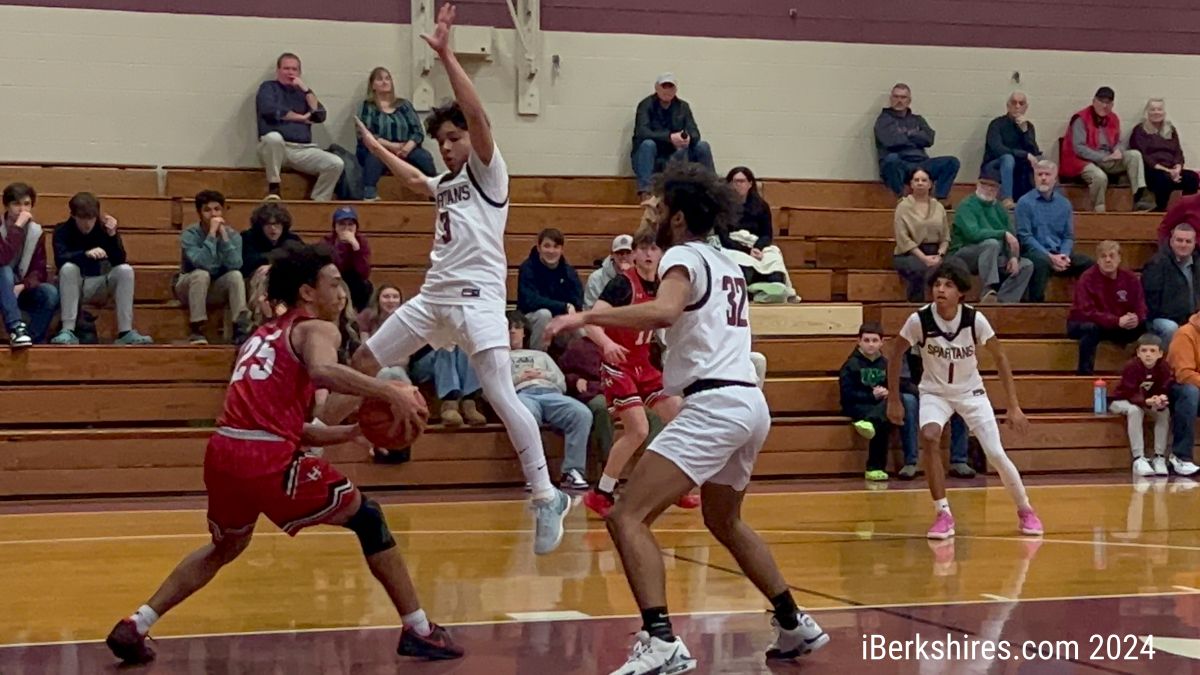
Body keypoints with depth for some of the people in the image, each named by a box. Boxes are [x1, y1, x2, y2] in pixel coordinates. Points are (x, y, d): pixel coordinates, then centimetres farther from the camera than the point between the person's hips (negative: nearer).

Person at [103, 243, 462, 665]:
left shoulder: (263, 336, 30)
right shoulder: (317, 329, 6)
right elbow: (323, 371, -20)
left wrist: (351, 432, 27)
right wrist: (390, 393, -15)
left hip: (222, 452, 7)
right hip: (266, 459, -7)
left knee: (225, 547, 32)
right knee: (367, 516, 9)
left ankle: (135, 627, 25)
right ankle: (419, 631, 8)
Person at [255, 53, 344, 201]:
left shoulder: (302, 92, 21)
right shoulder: (269, 87, 11)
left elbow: (320, 116, 7)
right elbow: (269, 110, -11)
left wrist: (306, 90, 1)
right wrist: (302, 118, -1)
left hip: (303, 150, 4)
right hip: (276, 147, -3)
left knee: (337, 164, -19)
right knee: (273, 137, -40)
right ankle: (273, 187, -21)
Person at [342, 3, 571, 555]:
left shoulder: (487, 171, 0)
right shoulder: (446, 184, 21)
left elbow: (477, 114, -17)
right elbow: (414, 180, 45)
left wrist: (446, 54, -21)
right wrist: (374, 146, 54)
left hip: (477, 298, -8)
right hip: (433, 296, 8)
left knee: (500, 395, -20)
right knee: (362, 364, 12)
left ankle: (547, 497, -20)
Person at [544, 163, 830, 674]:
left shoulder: (684, 255, -5)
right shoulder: (726, 264, 21)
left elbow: (664, 312, -26)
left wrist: (587, 316, -24)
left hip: (714, 404, -9)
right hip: (749, 401, 9)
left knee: (627, 517, -13)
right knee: (724, 521, 30)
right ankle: (796, 625, 35)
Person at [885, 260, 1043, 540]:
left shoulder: (975, 319, -21)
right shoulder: (919, 319, -22)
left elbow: (1000, 358, -9)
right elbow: (895, 354, -5)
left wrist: (1013, 406, -10)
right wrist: (894, 400, -4)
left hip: (971, 391, 0)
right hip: (934, 392, 0)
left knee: (996, 454, -9)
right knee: (929, 437, -29)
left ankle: (1025, 510, 18)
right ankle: (944, 514, -18)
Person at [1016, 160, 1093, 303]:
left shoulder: (1064, 203, 14)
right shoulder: (1025, 203, 0)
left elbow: (1069, 236, 13)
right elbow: (1024, 236, -8)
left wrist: (1064, 256, -9)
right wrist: (1050, 256, -17)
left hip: (1059, 254, 5)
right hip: (1035, 252, -5)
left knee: (1089, 264, -17)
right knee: (1042, 261, -38)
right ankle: (1036, 302, -35)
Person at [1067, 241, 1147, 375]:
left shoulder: (1130, 278, -6)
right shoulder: (1087, 279, -20)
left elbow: (1141, 308, -7)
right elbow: (1087, 312, -28)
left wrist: (1136, 318, -33)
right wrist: (1117, 321, -38)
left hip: (1119, 327, 4)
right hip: (1081, 324, -4)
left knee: (1145, 327, -17)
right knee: (1091, 328, -39)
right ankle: (1084, 373, -27)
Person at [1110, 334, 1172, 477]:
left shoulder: (1164, 367, -15)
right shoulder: (1131, 366, -27)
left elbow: (1165, 391, -19)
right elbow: (1131, 394, -32)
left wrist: (1162, 399, -44)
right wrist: (1147, 402, -50)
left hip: (1149, 402, 4)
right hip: (1123, 401, -4)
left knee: (1165, 411, -24)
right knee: (1135, 410, -37)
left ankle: (1159, 457, -18)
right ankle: (1138, 459, -37)